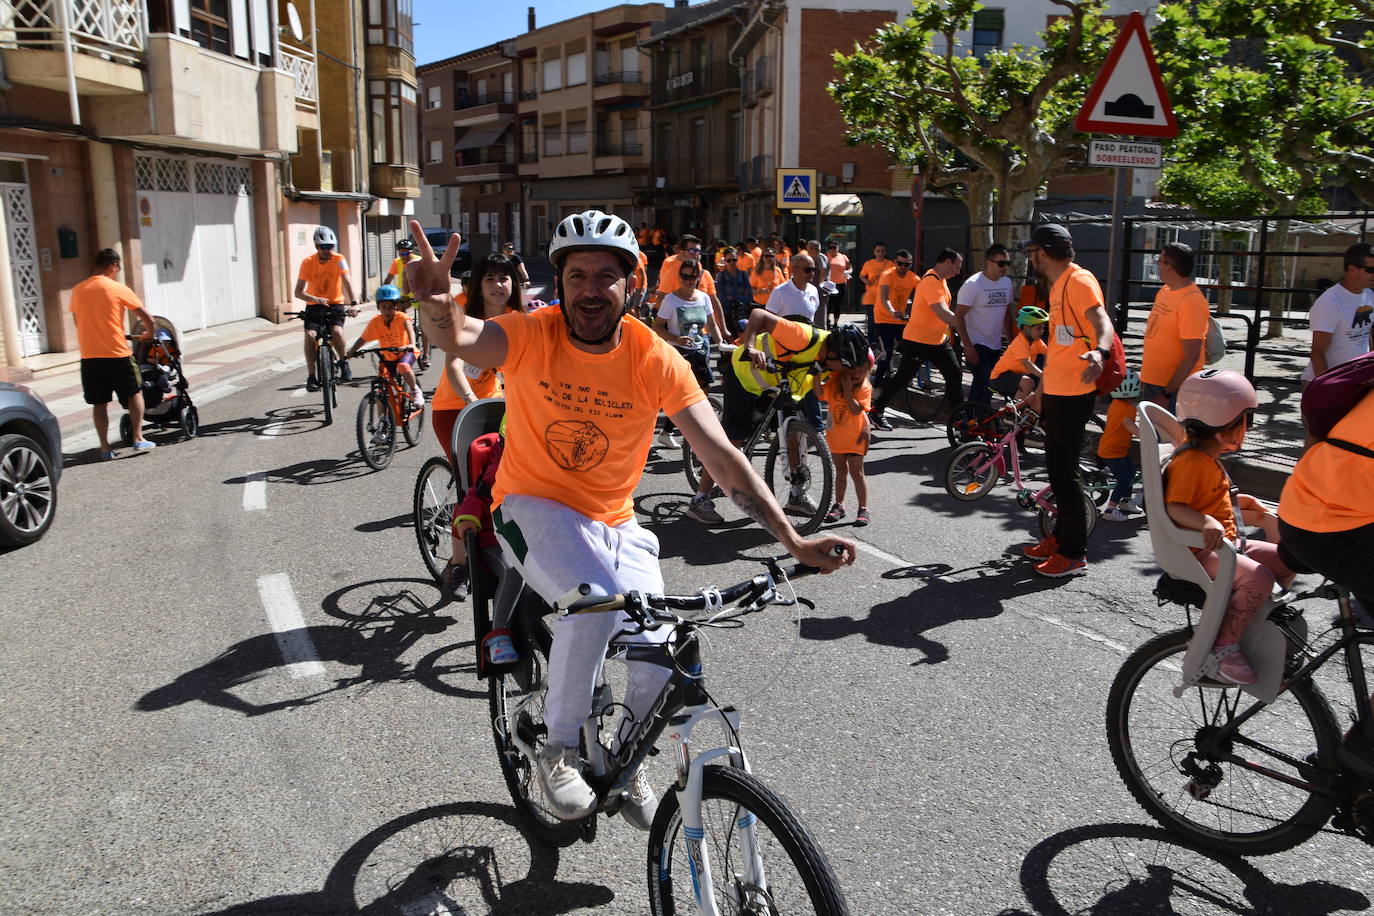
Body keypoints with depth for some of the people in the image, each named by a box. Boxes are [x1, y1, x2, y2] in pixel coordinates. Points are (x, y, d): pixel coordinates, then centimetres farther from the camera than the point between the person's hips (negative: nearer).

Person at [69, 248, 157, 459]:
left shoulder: (78, 290, 7)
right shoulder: (118, 289, -7)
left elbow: (78, 321, 17)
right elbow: (146, 318, -6)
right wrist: (148, 333, 14)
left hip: (89, 356, 4)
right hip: (117, 354, -4)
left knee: (99, 403, 9)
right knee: (134, 393, 13)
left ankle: (105, 448, 9)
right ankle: (138, 439, 8)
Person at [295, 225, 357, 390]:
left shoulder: (338, 260, -10)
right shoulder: (308, 262, -10)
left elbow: (347, 282, -22)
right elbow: (298, 292, -12)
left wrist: (353, 303, -39)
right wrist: (314, 298, -32)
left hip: (335, 304, -1)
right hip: (314, 306, 1)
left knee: (336, 331, -28)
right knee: (310, 335, -22)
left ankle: (343, 362, 1)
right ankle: (311, 377, -13)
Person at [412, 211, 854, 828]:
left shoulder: (655, 359, -12)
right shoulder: (533, 336, -15)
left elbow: (720, 455, -16)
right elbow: (457, 339, -35)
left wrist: (794, 541, -23)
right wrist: (437, 303, -60)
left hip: (613, 523, 3)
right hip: (533, 506, -2)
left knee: (661, 655, -13)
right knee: (594, 602, -32)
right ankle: (559, 748, -5)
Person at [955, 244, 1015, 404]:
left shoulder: (1007, 282, 8)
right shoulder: (973, 284, -13)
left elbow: (1007, 314, 17)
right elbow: (958, 316, -15)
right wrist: (967, 346, -20)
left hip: (996, 345, 7)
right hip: (977, 345, -7)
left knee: (991, 385, 11)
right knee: (983, 384, -17)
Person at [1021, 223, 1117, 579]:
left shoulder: (1079, 281, -13)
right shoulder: (1057, 286, 17)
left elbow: (1102, 322, -29)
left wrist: (1099, 352, -50)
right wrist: (1041, 390, 28)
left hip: (1074, 393, -10)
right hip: (1055, 391, 10)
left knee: (1063, 471, -6)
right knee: (1057, 468, 17)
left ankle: (1074, 554, 2)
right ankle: (1060, 538, 29)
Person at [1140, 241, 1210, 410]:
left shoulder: (1191, 302, -18)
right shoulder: (1165, 290, 9)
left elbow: (1191, 356, -21)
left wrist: (1166, 394, -22)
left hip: (1172, 388, -9)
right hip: (1150, 382, 9)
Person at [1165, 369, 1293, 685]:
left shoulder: (1207, 457, 15)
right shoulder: (1190, 462, -20)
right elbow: (1174, 508, -30)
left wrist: (1236, 503, 24)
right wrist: (1207, 523, -44)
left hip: (1227, 543, 11)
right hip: (1201, 552, -11)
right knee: (1258, 577, -29)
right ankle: (1224, 646, -22)